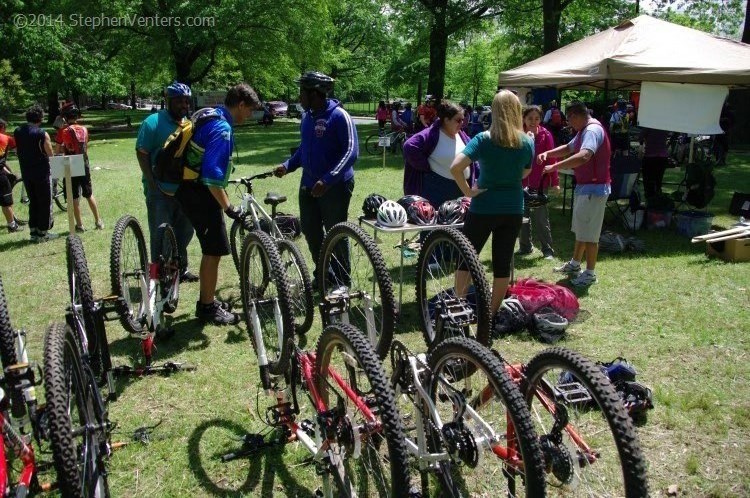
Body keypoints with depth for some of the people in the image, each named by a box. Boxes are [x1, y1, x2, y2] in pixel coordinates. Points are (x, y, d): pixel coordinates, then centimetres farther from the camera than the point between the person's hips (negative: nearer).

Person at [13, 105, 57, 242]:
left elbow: (16, 151, 8)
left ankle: (33, 231, 18)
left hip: (26, 173, 6)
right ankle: (43, 232, 8)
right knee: (45, 202, 5)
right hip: (41, 172, -5)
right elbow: (50, 154, -11)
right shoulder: (42, 134, -15)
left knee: (33, 201, 16)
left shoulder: (17, 132, 2)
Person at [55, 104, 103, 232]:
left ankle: (79, 225, 7)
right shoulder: (84, 129, 2)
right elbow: (86, 148, 9)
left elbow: (58, 151, -5)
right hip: (84, 166, 4)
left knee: (74, 197, 4)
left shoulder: (63, 131, -9)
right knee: (89, 195, 15)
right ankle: (98, 221, 17)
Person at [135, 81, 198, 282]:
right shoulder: (154, 122, -9)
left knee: (184, 232, 15)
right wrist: (152, 183, -16)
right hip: (161, 191, -6)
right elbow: (142, 153, -11)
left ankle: (181, 269, 31)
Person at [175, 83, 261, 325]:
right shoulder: (222, 129, -21)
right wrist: (228, 207, -25)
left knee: (210, 250, 18)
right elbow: (212, 174, -29)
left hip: (190, 189, 10)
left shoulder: (207, 115, 11)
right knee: (215, 251, -1)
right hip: (200, 194, -10)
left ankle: (206, 300, 30)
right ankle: (209, 309, 9)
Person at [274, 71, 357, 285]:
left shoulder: (338, 116, -14)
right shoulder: (307, 117, 9)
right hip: (308, 185, 7)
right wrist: (287, 165, 4)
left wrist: (327, 180, -28)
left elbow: (351, 152, -20)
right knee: (310, 230, 13)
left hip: (335, 186, -7)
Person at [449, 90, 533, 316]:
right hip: (513, 209, 3)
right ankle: (493, 313, 19)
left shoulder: (483, 139, -12)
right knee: (503, 263, 10)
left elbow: (455, 167, -23)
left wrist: (468, 191, -13)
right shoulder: (527, 142, -2)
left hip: (483, 208, -3)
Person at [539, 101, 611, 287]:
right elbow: (569, 148, 25)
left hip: (594, 189, -11)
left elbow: (583, 156, -37)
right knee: (580, 230, 21)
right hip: (583, 186, 11)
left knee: (589, 234, -3)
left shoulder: (593, 130, -21)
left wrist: (555, 167, -38)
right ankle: (574, 265, 34)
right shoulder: (583, 131, 12)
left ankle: (590, 274, 7)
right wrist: (547, 153, 6)